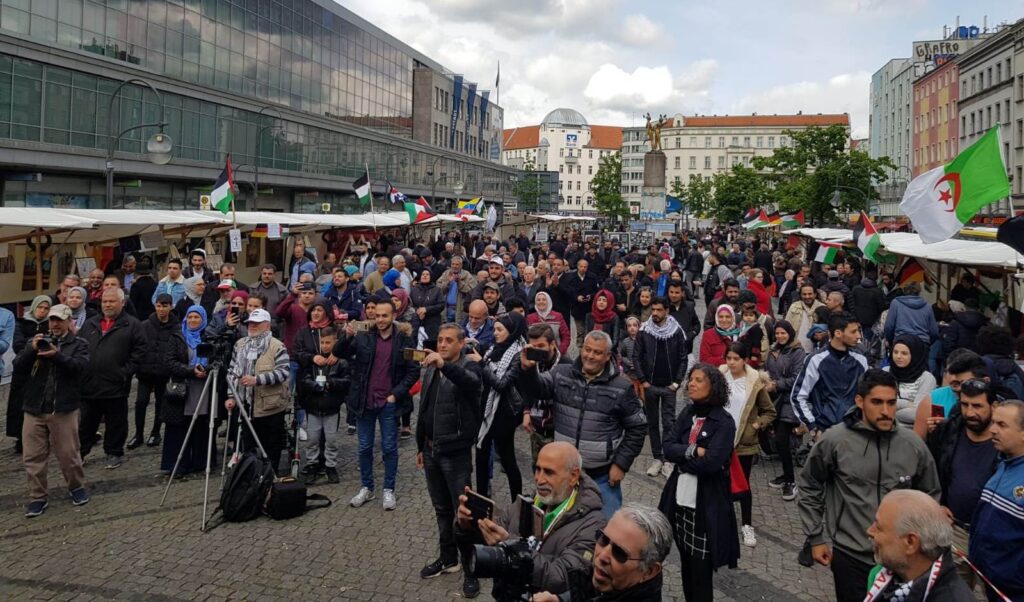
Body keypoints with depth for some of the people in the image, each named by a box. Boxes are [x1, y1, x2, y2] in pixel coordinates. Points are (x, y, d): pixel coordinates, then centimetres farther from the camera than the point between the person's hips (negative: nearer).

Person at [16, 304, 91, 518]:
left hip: (64, 409, -3)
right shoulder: (34, 341, 12)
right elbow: (17, 367, 2)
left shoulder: (79, 345, 4)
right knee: (33, 457, 5)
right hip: (34, 409, 3)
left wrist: (57, 355, -30)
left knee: (68, 454, 4)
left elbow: (79, 366, -14)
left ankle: (77, 487, 26)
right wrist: (32, 350, -16)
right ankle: (38, 497, 16)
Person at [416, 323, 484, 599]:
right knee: (441, 509, 17)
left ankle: (471, 568, 10)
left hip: (456, 452, -6)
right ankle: (448, 558, 31)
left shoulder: (469, 367, -10)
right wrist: (420, 447, 18)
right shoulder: (430, 370, 11)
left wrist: (445, 365, -52)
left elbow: (472, 382, -36)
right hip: (432, 451, 6)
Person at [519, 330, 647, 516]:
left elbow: (637, 428, -1)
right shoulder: (561, 374, 0)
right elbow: (535, 389, -10)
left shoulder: (622, 387, -7)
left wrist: (621, 464, -5)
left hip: (603, 475, -2)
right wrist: (528, 369, -32)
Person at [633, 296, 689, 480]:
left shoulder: (677, 331, -5)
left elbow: (683, 358, -1)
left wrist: (677, 382, -6)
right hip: (650, 385, 2)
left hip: (669, 386, -2)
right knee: (653, 423, 8)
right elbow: (636, 357, 1)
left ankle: (669, 459, 5)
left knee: (669, 423, -3)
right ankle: (657, 458, 18)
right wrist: (642, 380, -4)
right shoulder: (644, 331, -3)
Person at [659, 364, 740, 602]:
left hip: (707, 504, -6)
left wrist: (681, 457, -10)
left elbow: (711, 463, -23)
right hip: (680, 498, 6)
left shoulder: (724, 422, -13)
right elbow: (667, 448, -4)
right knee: (685, 563, 19)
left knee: (701, 568, 3)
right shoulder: (687, 413, 5)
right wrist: (693, 451, -19)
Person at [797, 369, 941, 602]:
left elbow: (930, 497, 10)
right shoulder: (834, 440, -12)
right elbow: (809, 487, 1)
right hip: (850, 557, -2)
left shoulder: (914, 444, -5)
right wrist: (815, 537, 2)